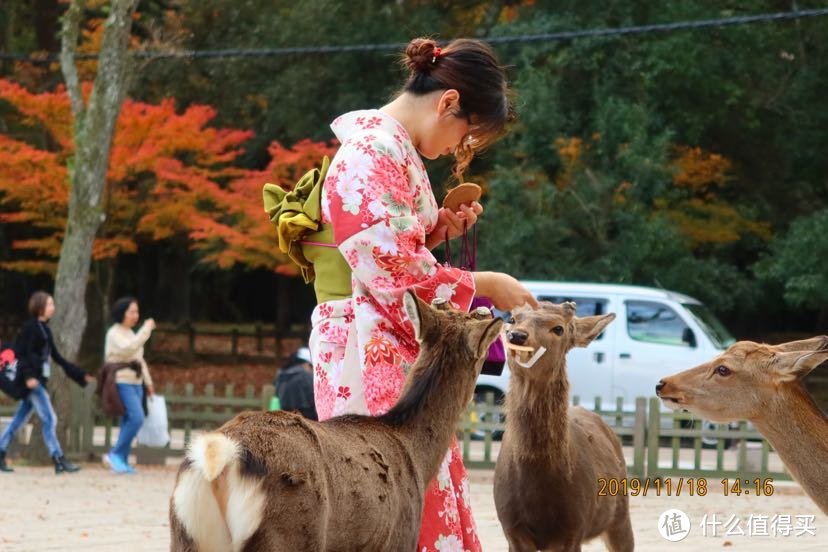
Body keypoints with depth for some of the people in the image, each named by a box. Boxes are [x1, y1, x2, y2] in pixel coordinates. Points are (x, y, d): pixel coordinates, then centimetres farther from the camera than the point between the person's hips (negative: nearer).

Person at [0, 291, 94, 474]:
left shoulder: (45, 329, 17)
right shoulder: (30, 327, -9)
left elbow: (57, 357, 22)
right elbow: (23, 353, -18)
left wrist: (80, 375, 21)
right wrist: (29, 376, -32)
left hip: (38, 380, 9)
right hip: (31, 380, -9)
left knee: (19, 419, 11)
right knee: (49, 419, -11)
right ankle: (59, 460, -12)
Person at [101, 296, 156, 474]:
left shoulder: (131, 333, 20)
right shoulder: (114, 333, -7)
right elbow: (128, 349, -25)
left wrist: (148, 382, 26)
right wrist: (146, 330, -21)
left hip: (135, 383, 9)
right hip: (122, 383, -9)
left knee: (129, 422, 5)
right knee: (136, 418, -20)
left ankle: (122, 462, 7)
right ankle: (115, 455, -13)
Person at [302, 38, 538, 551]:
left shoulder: (394, 149, 15)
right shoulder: (374, 154, -17)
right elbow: (396, 277, -20)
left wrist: (439, 226, 9)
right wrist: (485, 286, -10)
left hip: (398, 350, 10)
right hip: (372, 352, -10)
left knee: (419, 496, 10)